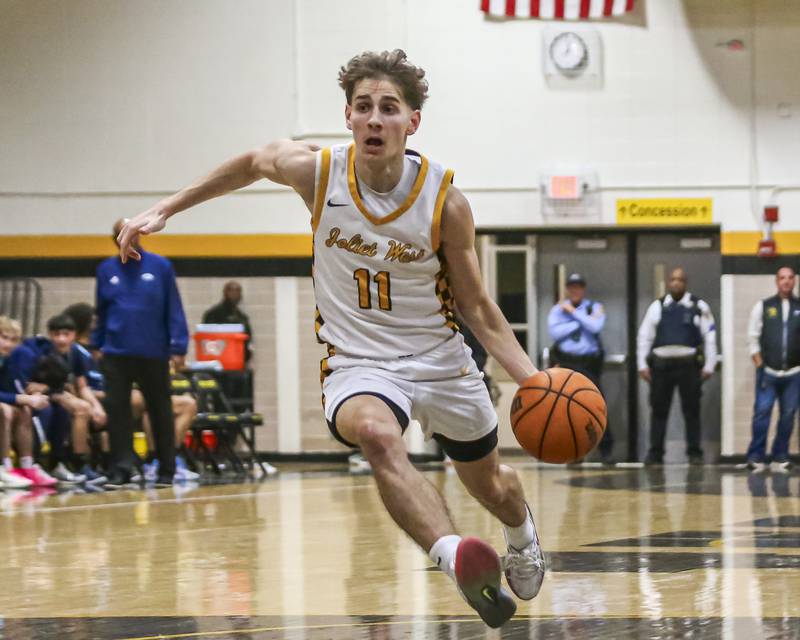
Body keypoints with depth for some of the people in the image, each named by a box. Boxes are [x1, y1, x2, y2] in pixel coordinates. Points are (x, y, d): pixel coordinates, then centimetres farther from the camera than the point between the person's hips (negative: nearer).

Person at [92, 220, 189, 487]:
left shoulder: (160, 267, -2)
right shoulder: (106, 270, 6)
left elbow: (174, 311, -3)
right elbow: (101, 311, 13)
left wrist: (178, 347, -8)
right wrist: (97, 344, 10)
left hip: (153, 353, -2)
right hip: (116, 353, 2)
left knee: (160, 412, 8)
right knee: (117, 409, -4)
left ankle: (166, 470, 18)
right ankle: (120, 468, -1)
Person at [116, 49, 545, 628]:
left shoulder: (444, 201, -15)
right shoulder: (316, 172, -13)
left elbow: (477, 308, -5)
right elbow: (253, 163, 11)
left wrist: (533, 378, -17)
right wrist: (165, 210, 12)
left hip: (441, 361, 2)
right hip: (358, 364, -1)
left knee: (491, 486, 23)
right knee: (377, 434, -38)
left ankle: (523, 537, 61)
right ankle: (456, 558, -58)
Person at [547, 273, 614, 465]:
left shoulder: (594, 308, 8)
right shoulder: (558, 309, 10)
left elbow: (595, 326, -12)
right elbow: (555, 332, -7)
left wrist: (574, 312, -6)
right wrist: (580, 322, -7)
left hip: (589, 362, -2)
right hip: (565, 362, 2)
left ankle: (606, 449, -1)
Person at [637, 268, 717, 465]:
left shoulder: (699, 307, 4)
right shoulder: (657, 307, 10)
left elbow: (710, 337, 3)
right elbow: (644, 336, 10)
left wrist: (709, 366, -3)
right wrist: (642, 365, 3)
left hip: (688, 363, -2)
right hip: (661, 363, 2)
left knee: (691, 410, 1)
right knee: (658, 410, 3)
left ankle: (694, 452, 7)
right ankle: (655, 453, 7)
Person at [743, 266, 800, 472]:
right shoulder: (763, 306, 6)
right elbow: (753, 338, 5)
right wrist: (759, 365, -1)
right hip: (768, 372, -1)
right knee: (762, 412, -9)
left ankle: (781, 457, 12)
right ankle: (755, 457, -4)